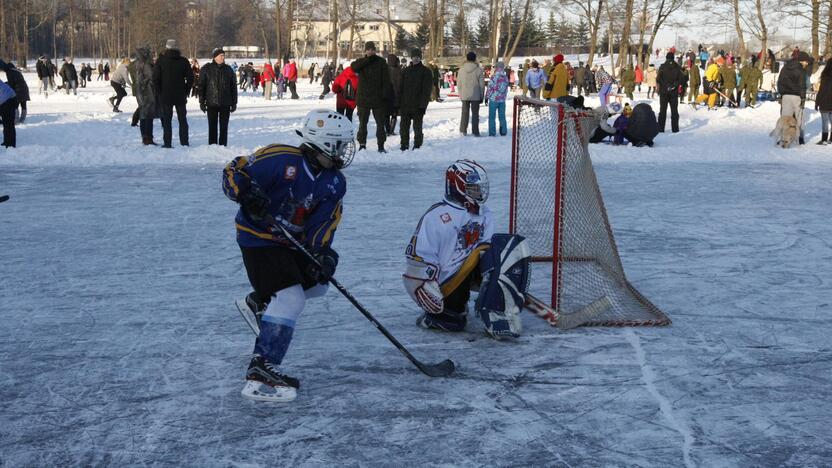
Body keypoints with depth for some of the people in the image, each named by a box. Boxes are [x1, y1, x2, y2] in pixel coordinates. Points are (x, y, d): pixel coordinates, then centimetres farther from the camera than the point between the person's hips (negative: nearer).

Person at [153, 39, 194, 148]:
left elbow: (155, 78, -7)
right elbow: (190, 78, 0)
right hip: (181, 96, 2)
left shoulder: (161, 60, -5)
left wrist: (159, 93, 1)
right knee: (182, 119, 10)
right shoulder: (184, 61, 0)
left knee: (166, 120, 3)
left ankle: (167, 143, 0)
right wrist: (185, 91, 8)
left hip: (165, 95, -2)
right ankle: (184, 142, 11)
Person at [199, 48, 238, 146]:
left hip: (225, 104, 2)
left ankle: (223, 146, 10)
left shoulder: (228, 70, 7)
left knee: (224, 127, 4)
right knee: (212, 127, 4)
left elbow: (233, 87, 10)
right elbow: (201, 86, 1)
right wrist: (202, 102, -4)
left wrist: (234, 102, 7)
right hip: (211, 104, -2)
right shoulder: (206, 69, 0)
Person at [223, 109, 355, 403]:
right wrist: (246, 193, -38)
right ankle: (260, 374, -23)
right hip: (258, 238, -9)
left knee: (317, 284, 22)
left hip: (292, 241, 9)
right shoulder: (280, 159, -21)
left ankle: (257, 303, 41)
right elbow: (233, 172, -18)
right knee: (290, 299, -21)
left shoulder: (334, 183, 0)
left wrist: (322, 252, -23)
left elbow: (324, 222, -6)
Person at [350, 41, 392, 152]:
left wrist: (385, 94, -10)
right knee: (362, 122, 5)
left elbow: (386, 80, 0)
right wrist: (367, 59, -21)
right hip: (363, 98, 0)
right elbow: (353, 67, -19)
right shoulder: (361, 62, 5)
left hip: (378, 98, 0)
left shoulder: (381, 62, 2)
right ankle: (362, 143, 11)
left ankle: (381, 145, 8)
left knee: (380, 123, 3)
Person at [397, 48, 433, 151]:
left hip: (418, 106, -4)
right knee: (404, 127, 5)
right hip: (405, 105, 4)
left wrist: (423, 104, -14)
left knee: (417, 127, 0)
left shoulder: (426, 71, 1)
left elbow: (427, 89, -5)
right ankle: (404, 146, 12)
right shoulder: (405, 71, 13)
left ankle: (417, 145, 7)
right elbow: (400, 88, 13)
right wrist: (398, 103, 5)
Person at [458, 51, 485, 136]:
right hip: (475, 96, -2)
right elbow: (482, 84, -4)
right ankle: (475, 131, 4)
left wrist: (460, 94, 14)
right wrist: (481, 96, 5)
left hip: (464, 95, 2)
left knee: (465, 113, 13)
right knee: (475, 113, 5)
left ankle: (463, 130, 16)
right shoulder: (478, 70, -9)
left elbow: (459, 84, 4)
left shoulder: (461, 69, -2)